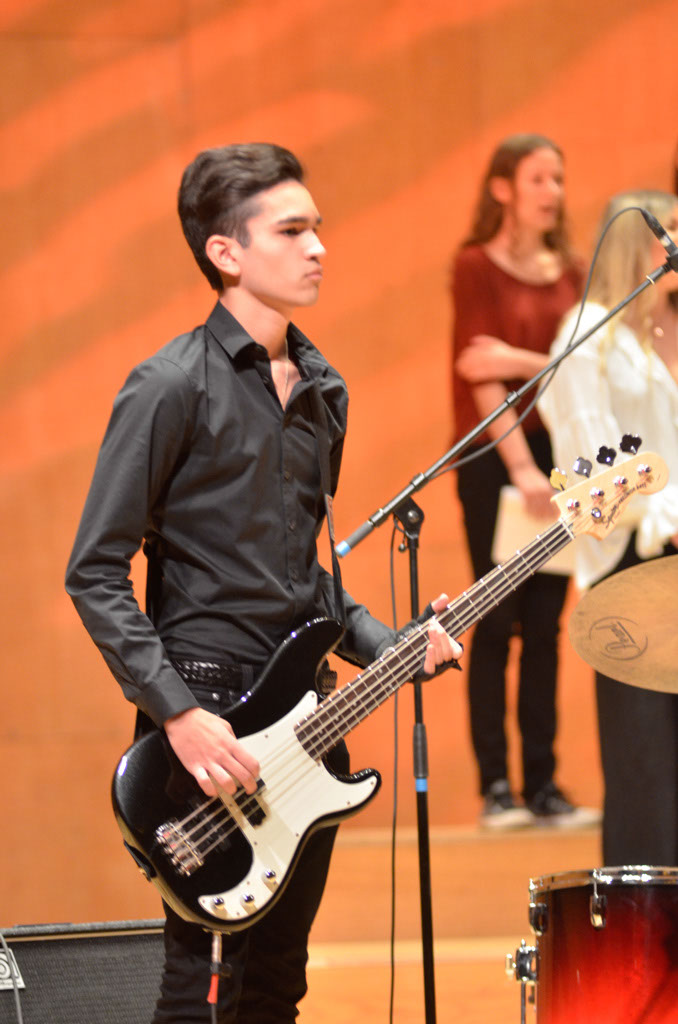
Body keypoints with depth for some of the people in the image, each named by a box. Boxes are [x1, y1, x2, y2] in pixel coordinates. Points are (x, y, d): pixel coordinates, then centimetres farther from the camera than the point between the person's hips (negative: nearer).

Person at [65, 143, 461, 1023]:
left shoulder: (322, 389, 13)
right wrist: (178, 715, -18)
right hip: (203, 711, -7)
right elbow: (94, 575, -11)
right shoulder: (173, 387, -10)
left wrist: (388, 648, 5)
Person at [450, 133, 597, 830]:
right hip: (493, 458, -4)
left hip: (556, 456, 5)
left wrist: (521, 360, -14)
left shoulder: (568, 271, 12)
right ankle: (495, 787, -1)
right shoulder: (476, 266, -3)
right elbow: (482, 376, -10)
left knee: (545, 626, 3)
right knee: (497, 622, -4)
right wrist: (521, 467, -18)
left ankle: (543, 785, 5)